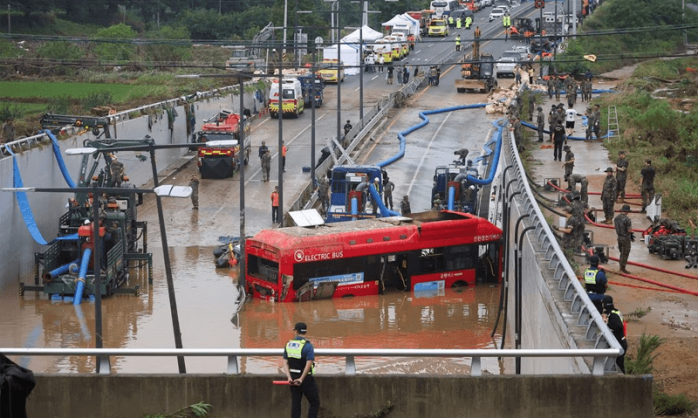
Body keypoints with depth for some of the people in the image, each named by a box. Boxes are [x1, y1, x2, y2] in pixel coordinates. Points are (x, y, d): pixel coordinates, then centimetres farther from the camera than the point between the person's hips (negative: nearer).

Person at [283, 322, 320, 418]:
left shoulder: (288, 345, 4)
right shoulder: (307, 346, -13)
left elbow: (285, 363, 0)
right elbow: (308, 364, -20)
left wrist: (289, 377, -5)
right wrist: (301, 379, -16)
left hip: (293, 379, 5)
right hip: (306, 378, -5)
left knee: (295, 403, 8)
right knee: (314, 403, 3)